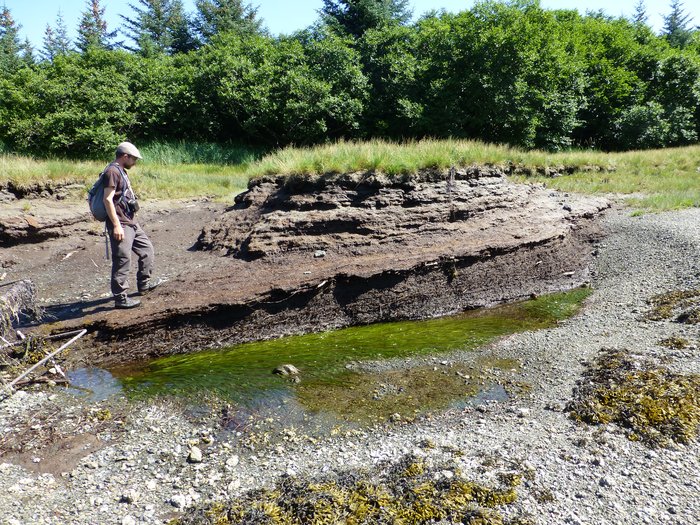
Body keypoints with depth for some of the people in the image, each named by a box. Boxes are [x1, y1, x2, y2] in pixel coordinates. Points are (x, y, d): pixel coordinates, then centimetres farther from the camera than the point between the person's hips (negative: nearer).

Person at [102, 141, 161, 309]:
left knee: (146, 248, 19)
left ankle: (144, 284, 31)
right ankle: (120, 298, 1)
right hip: (120, 224, -10)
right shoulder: (112, 171, -13)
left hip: (131, 222, 10)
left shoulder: (121, 171, 17)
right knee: (122, 260, -7)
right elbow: (108, 200, -21)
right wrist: (116, 225, -24)